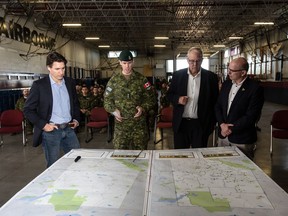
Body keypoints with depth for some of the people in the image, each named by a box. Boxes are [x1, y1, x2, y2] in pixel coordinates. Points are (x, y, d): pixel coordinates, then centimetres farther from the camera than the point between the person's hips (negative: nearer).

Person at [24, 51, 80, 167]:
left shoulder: (70, 82, 6)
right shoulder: (39, 85, -8)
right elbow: (28, 109, -5)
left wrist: (76, 119, 6)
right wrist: (43, 125, -13)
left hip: (69, 129, 4)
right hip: (50, 130, -4)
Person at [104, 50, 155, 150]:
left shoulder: (141, 79, 3)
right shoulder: (114, 80, 6)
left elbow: (150, 99, 6)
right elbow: (107, 99, 9)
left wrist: (143, 108, -11)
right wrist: (113, 110, -8)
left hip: (139, 123, 0)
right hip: (120, 123, 1)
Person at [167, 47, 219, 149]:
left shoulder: (211, 77, -1)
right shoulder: (177, 75, 2)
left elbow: (215, 101, 2)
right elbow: (169, 94, 9)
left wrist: (212, 123, -2)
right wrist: (178, 99, -13)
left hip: (201, 124, -1)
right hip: (181, 123, 1)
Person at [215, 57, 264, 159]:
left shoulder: (255, 88, -13)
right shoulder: (226, 84, 7)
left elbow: (251, 116, -17)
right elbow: (218, 106, 7)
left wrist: (231, 129, -14)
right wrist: (222, 124, -8)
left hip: (242, 140, -5)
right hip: (223, 136, 6)